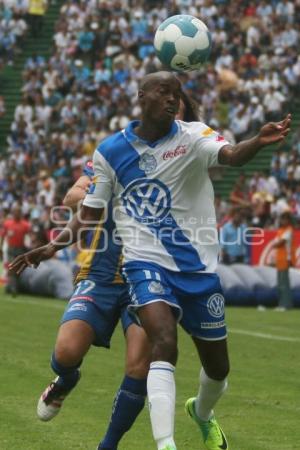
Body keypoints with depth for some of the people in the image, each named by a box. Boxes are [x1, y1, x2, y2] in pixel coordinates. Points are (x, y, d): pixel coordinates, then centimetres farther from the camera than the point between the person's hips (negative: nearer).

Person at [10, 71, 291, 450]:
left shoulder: (192, 136, -6)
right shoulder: (110, 151, 0)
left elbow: (232, 156, -28)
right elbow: (90, 214, 9)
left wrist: (259, 142, -51)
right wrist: (52, 247, -6)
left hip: (198, 267, 1)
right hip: (147, 263, -1)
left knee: (217, 366, 13)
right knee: (164, 344, -28)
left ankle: (203, 414, 47)